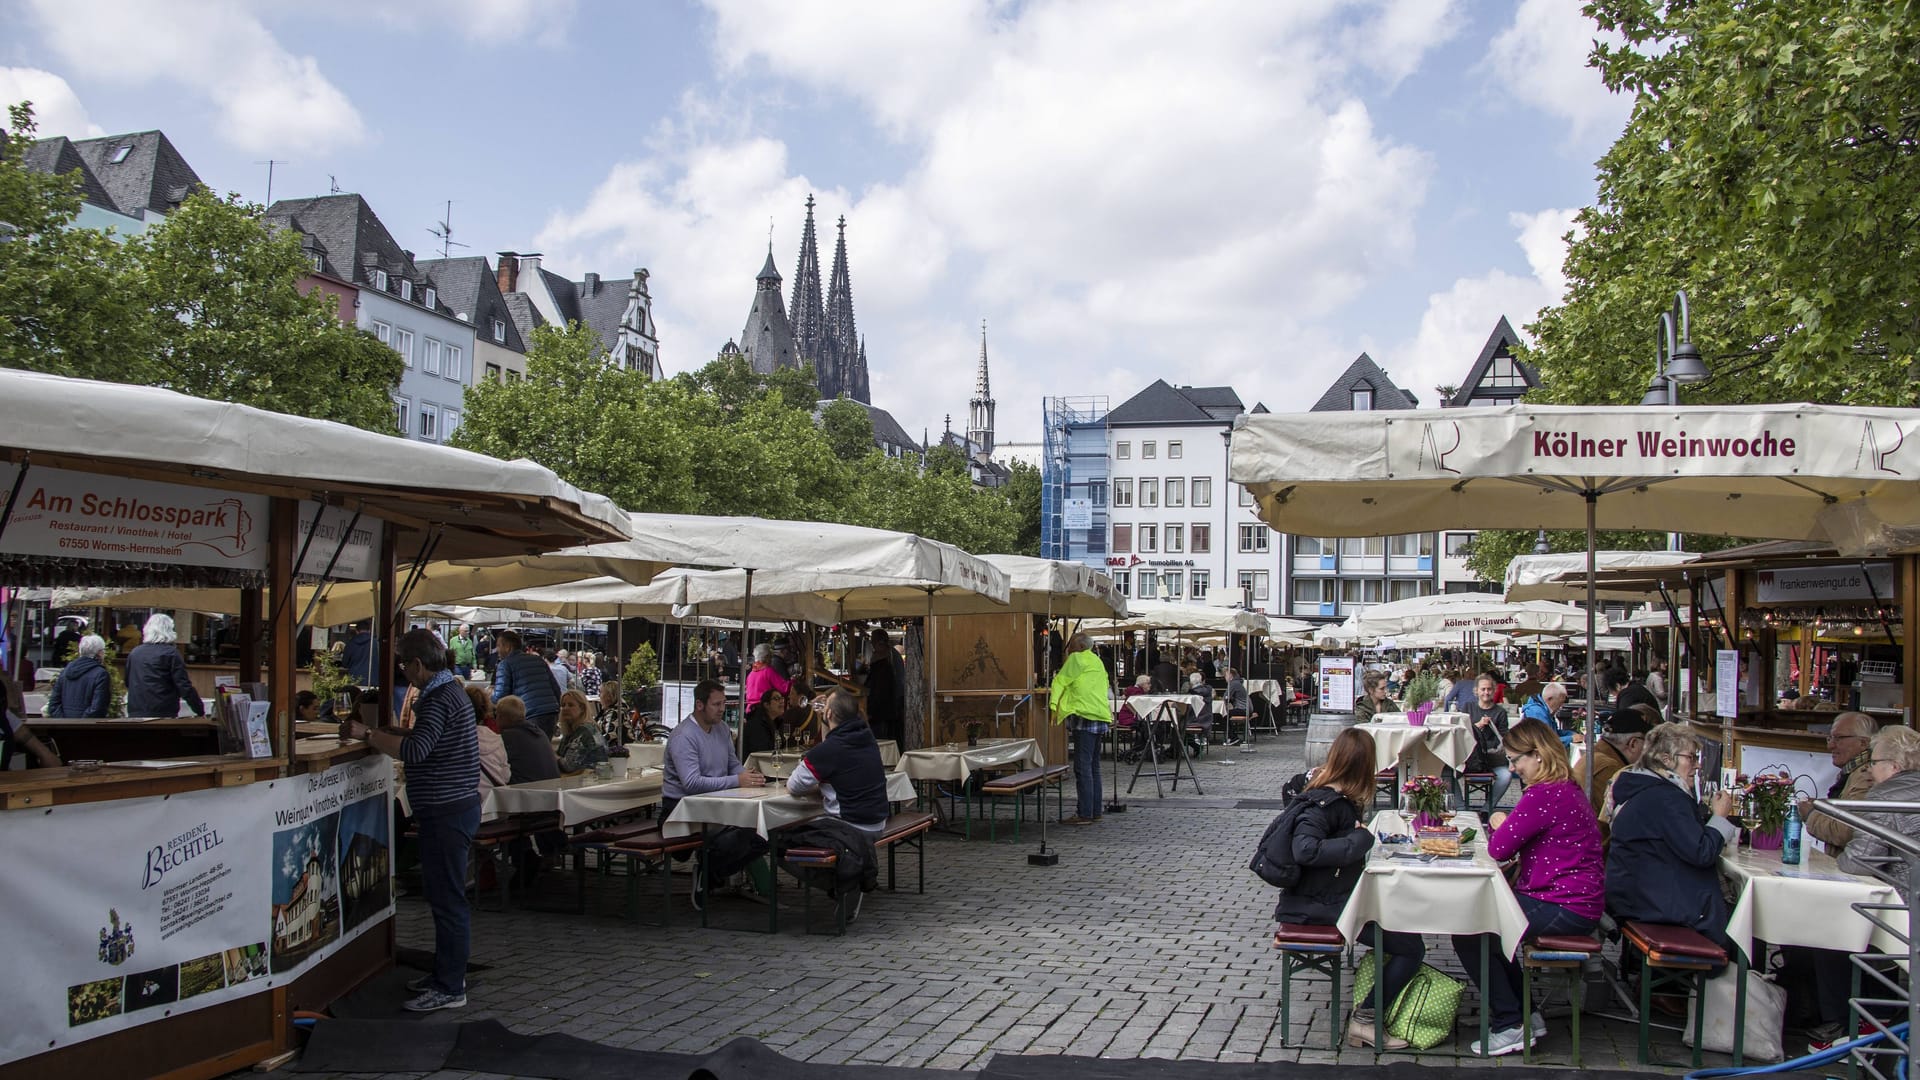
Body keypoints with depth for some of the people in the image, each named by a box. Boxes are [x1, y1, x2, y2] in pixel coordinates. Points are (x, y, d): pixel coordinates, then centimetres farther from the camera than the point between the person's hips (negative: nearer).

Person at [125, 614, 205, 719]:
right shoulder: (171, 653, -6)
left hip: (135, 714, 5)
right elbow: (184, 686, -11)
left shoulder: (134, 654, 10)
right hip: (163, 715, -5)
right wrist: (200, 711, -6)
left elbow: (128, 683, 22)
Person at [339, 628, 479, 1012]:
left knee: (447, 899, -5)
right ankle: (446, 973, 28)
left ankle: (450, 989, 1)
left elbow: (415, 750, -29)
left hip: (447, 811, -11)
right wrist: (383, 733, 23)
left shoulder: (440, 698, -18)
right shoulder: (448, 690, 15)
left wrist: (367, 734, -20)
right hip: (448, 807, 11)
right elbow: (428, 742, 25)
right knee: (443, 895, 18)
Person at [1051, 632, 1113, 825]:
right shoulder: (1097, 662, 22)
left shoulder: (1077, 659, -2)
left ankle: (1084, 813, -11)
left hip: (1084, 717, -9)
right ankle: (1095, 811, 16)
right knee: (1093, 767, 13)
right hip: (1100, 718, 9)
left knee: (1083, 767, -9)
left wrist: (1053, 704, -4)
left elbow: (1060, 681, -5)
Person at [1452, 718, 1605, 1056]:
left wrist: (1499, 824, 1)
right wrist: (1506, 826, -4)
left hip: (1564, 908, -11)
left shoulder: (1543, 794, -22)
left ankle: (1511, 1026, 4)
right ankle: (1525, 1016, 25)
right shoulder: (1567, 788, 13)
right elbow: (1524, 843, 15)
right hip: (1575, 900, 11)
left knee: (1468, 932, -6)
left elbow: (1499, 848, -19)